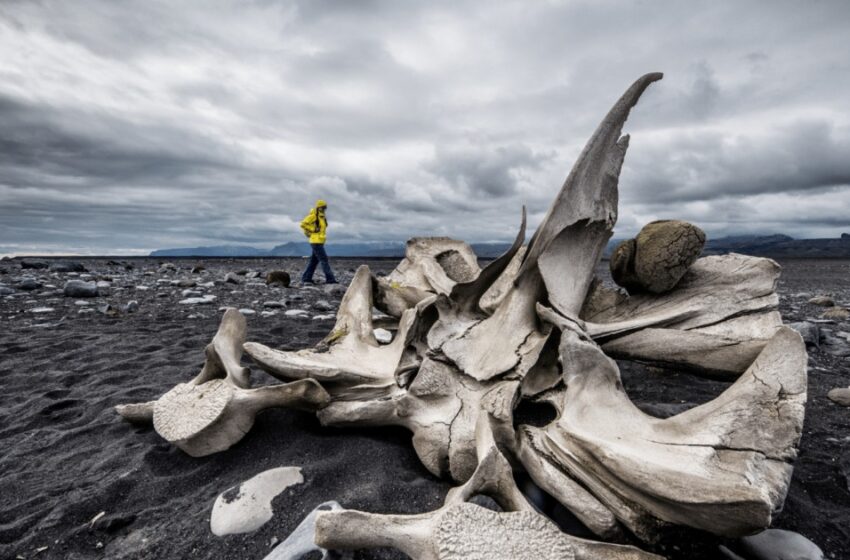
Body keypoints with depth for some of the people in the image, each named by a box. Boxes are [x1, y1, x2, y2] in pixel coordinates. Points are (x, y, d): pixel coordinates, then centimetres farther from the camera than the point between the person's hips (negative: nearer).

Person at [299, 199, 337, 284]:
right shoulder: (313, 215, -9)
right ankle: (330, 279, -13)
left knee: (314, 260, 11)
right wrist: (313, 230, -13)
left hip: (320, 242, 9)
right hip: (316, 241, -9)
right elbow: (303, 224, -14)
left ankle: (306, 278, 17)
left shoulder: (322, 216, 18)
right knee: (324, 259, -12)